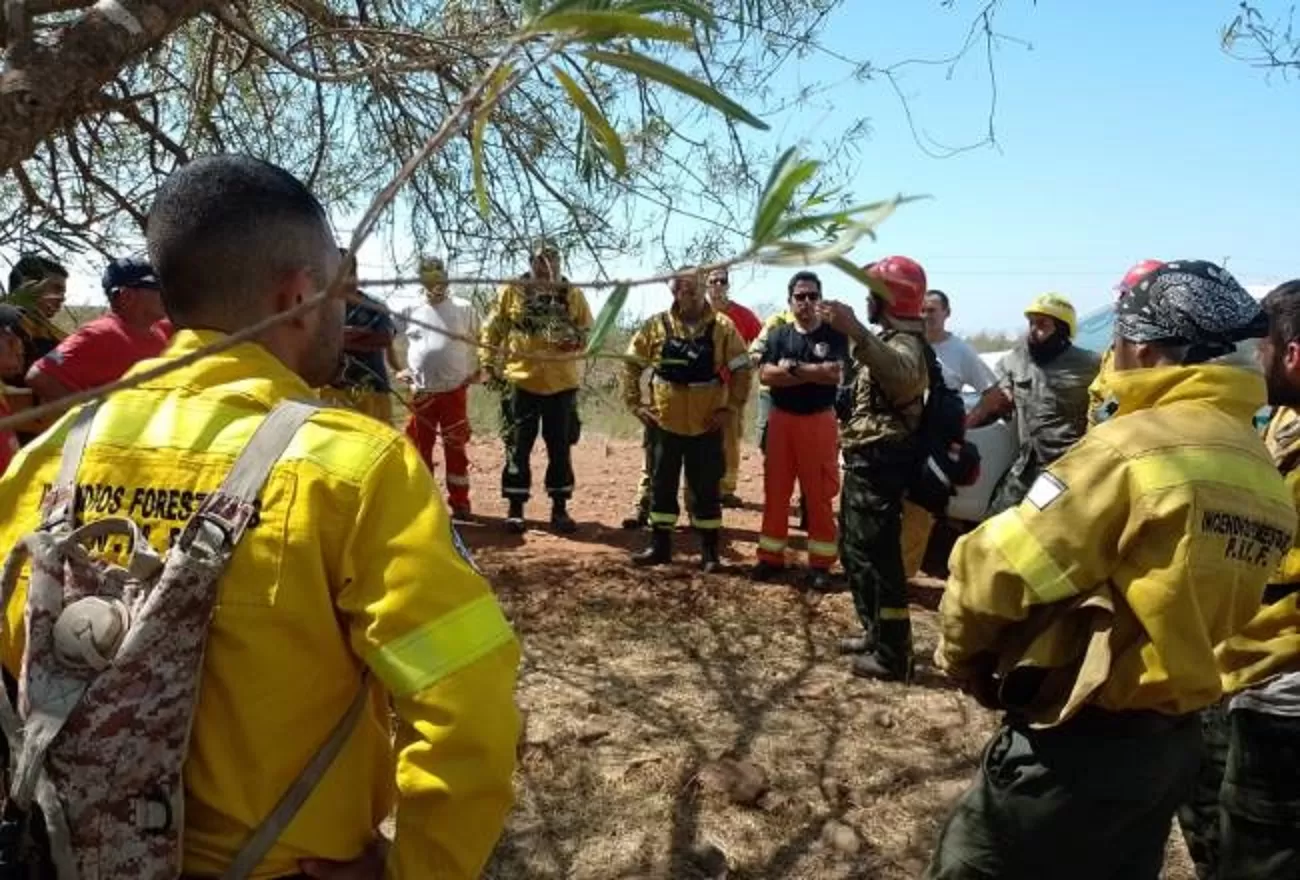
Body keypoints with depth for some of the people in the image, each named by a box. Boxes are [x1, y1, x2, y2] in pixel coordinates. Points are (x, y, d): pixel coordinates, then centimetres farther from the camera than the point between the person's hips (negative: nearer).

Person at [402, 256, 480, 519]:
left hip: (454, 390, -3)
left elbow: (477, 343, 2)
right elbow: (411, 347, 20)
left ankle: (459, 502, 8)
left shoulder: (463, 309, 0)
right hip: (422, 391, 3)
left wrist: (475, 371, -6)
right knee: (420, 447, 8)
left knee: (456, 448, 1)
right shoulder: (413, 314, 10)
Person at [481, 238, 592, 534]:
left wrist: (575, 339, -14)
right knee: (518, 447, 4)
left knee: (560, 448, 8)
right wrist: (490, 363, 0)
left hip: (561, 383, 1)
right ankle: (515, 508, 14)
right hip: (521, 380, -1)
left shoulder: (572, 294, 6)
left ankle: (560, 508, 18)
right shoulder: (512, 291, 3)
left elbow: (588, 330, 8)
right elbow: (492, 329, 7)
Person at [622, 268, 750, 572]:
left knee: (706, 490, 6)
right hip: (664, 422, 2)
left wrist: (730, 408, -7)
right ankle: (659, 546, 22)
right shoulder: (656, 326, 0)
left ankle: (709, 551, 18)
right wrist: (635, 403, 0)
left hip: (706, 425, -1)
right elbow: (631, 365, 6)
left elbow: (742, 370, -1)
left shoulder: (723, 327, -3)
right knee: (662, 487, 10)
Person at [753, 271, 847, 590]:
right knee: (775, 491, 8)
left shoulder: (834, 335, -1)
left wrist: (792, 368, -13)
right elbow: (765, 375, -9)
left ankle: (821, 562, 10)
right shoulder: (778, 335, 6)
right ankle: (771, 556, 18)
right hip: (782, 420, 3)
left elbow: (835, 373, -17)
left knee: (820, 495, 1)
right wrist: (814, 373, -15)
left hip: (819, 421, -2)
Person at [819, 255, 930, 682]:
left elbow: (900, 373, -45)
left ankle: (893, 655, 1)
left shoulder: (904, 343, -18)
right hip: (865, 461, 11)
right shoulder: (888, 340, 16)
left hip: (879, 463, -11)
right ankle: (876, 634, 30)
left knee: (878, 556, -6)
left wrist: (856, 332, -59)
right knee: (856, 552, 18)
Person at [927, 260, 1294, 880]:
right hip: (1174, 740, 8)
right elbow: (1203, 603, 6)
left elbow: (999, 571, -18)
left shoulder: (1133, 445, -20)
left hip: (1081, 744, -8)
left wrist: (963, 657, -1)